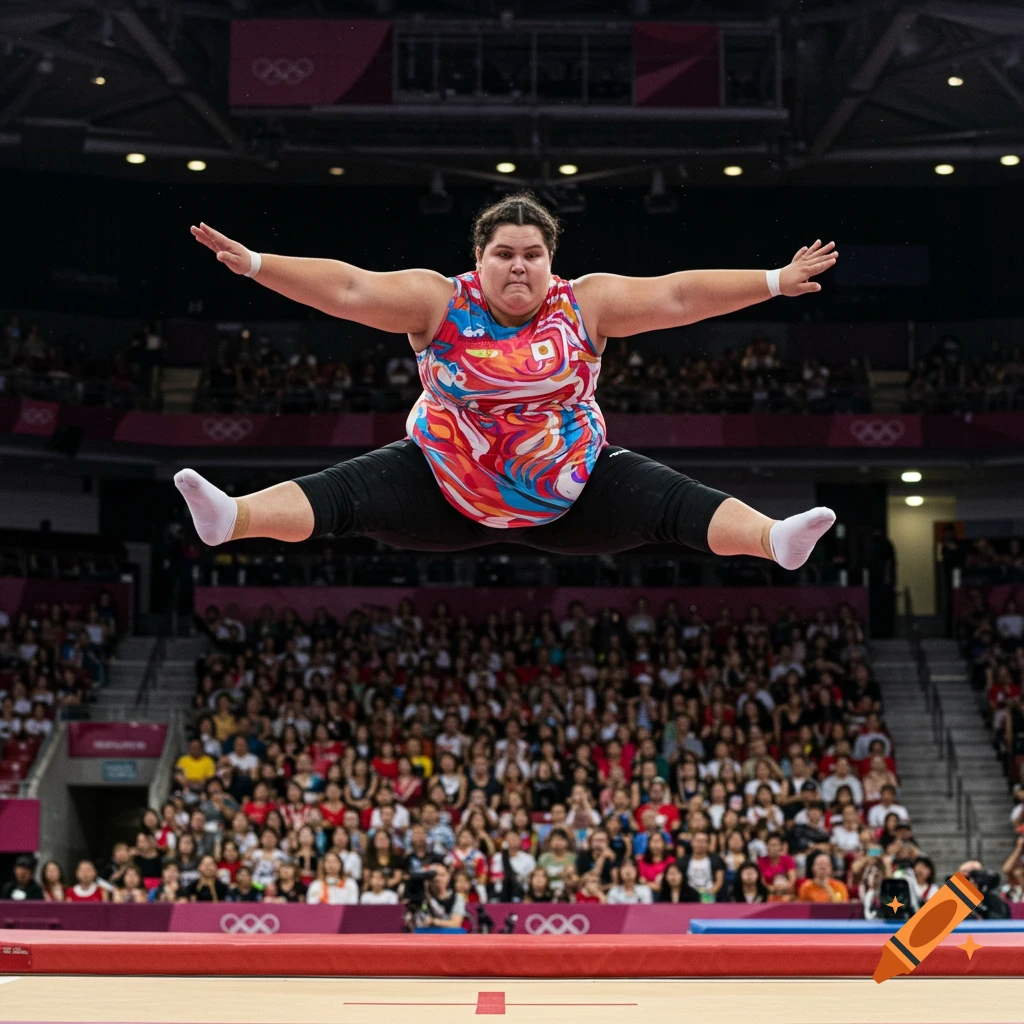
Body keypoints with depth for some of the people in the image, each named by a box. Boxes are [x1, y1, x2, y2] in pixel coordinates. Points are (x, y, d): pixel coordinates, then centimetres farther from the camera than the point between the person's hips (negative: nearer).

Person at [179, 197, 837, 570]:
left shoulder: (584, 304, -6)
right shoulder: (439, 302, -8)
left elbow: (678, 295, -8)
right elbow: (347, 288, -15)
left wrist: (776, 282, -12)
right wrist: (253, 265, -24)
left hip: (572, 495, 1)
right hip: (447, 491, 0)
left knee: (671, 501, -20)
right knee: (349, 492, -20)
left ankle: (776, 541, -33)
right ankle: (231, 519, -35)